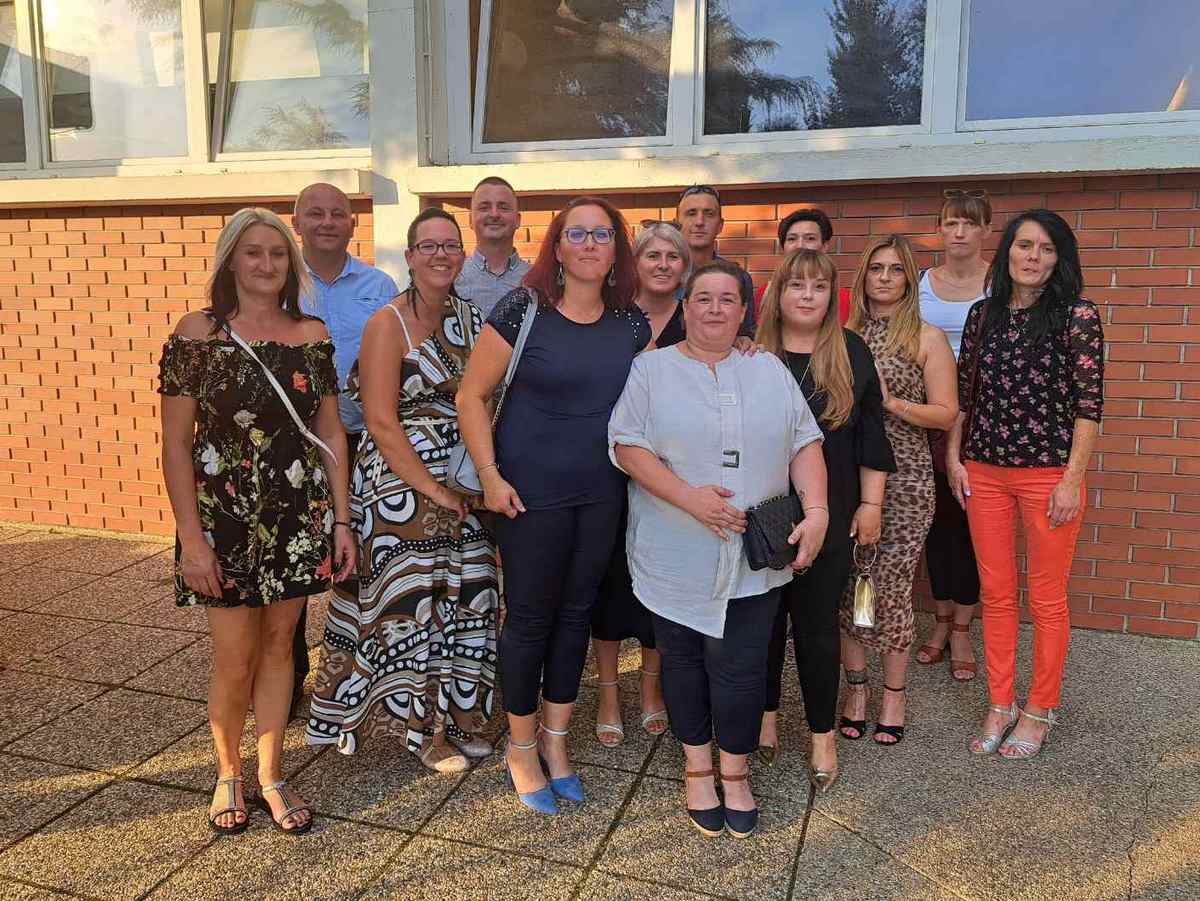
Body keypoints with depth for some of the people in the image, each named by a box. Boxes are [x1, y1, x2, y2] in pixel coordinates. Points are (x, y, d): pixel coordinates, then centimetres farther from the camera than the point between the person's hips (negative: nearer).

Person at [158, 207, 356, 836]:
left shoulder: (311, 335, 4)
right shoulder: (198, 332, -6)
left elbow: (331, 434, 7)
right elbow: (175, 442, -7)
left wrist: (341, 520, 2)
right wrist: (191, 539, -11)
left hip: (299, 517, 3)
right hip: (224, 518, -3)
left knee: (278, 643, 12)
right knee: (234, 657, 4)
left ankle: (270, 777, 28)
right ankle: (228, 775, 29)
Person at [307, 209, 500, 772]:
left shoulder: (470, 319, 9)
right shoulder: (389, 323, -8)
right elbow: (382, 423, -14)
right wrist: (433, 491, -14)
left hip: (463, 485, 6)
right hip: (401, 486, -6)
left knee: (466, 598, 9)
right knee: (411, 601, 2)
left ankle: (455, 716, 27)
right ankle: (424, 730, 19)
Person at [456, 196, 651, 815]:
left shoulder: (632, 321, 4)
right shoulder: (523, 309, -10)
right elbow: (472, 395, -8)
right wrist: (489, 475, -13)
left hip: (602, 493, 5)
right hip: (532, 491, -4)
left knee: (577, 613, 13)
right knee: (530, 617, 6)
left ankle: (554, 740, 31)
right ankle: (520, 749, 25)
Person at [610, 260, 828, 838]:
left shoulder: (770, 371, 11)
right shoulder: (652, 369, 2)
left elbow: (805, 443, 8)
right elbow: (627, 444, -7)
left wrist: (817, 511, -7)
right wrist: (689, 497, -18)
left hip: (753, 560, 1)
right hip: (676, 557, -1)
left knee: (740, 668, 1)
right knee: (683, 661, 10)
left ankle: (735, 773, 23)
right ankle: (697, 768, 30)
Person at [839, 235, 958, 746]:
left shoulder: (928, 338, 2)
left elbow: (946, 414, -2)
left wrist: (890, 402, -14)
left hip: (903, 478, -3)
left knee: (892, 585, 0)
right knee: (847, 583, 5)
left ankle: (893, 693, 18)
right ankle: (855, 687, 21)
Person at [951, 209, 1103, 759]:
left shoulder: (1077, 317, -7)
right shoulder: (982, 315, 7)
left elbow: (1089, 404, -8)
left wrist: (1072, 479, -12)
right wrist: (953, 458, 7)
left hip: (1049, 475, -4)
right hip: (985, 473, 4)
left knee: (1046, 599, 6)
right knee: (996, 595, 12)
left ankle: (1039, 711, 23)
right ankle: (1000, 705, 25)